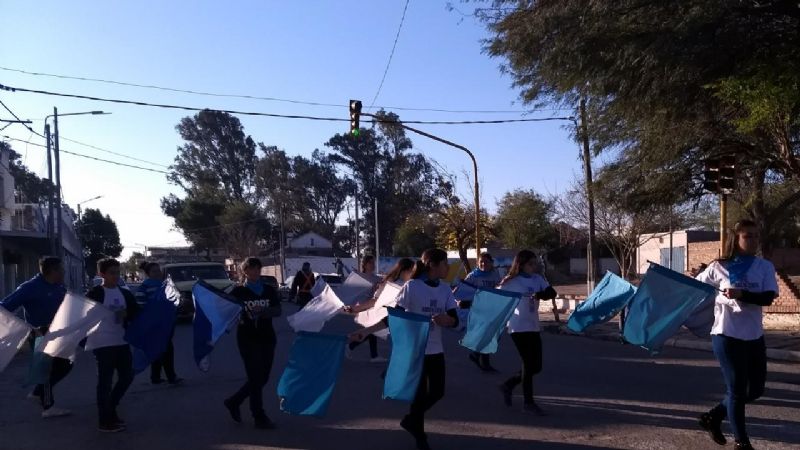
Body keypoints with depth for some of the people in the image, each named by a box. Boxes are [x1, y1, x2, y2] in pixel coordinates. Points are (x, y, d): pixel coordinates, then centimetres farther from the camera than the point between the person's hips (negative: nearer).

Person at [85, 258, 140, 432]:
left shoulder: (125, 293, 11)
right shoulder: (95, 293, -6)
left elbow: (135, 312, 15)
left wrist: (127, 314, -5)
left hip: (121, 341, 6)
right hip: (102, 343, -6)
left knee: (127, 376, 10)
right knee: (105, 380, -1)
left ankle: (110, 410, 29)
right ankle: (105, 421, 9)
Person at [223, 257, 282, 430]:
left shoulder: (269, 290, 8)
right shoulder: (239, 291, 1)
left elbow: (278, 310, -3)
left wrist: (262, 311, -19)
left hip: (267, 337, 5)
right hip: (247, 338, -4)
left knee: (263, 377, 10)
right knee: (256, 378, -4)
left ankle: (233, 402, 29)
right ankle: (259, 417, 6)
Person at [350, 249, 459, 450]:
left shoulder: (445, 289, 0)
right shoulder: (412, 287, -16)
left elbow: (455, 321, -1)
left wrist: (446, 319, -25)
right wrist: (366, 331, -23)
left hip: (435, 350, 5)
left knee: (437, 392, 10)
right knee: (420, 394, 4)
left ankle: (411, 420, 36)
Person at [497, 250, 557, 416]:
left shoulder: (538, 279, 6)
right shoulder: (511, 282, -8)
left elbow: (552, 293, -8)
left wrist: (540, 294, -28)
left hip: (533, 327, 6)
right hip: (519, 327, -6)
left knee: (536, 366, 9)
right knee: (529, 364, -4)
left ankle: (508, 385, 29)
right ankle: (528, 402, 11)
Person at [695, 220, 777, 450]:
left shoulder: (765, 267, 1)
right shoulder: (719, 267, -6)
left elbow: (768, 298, -12)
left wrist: (742, 294, -27)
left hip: (754, 336, 4)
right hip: (727, 335, -4)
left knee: (755, 389, 12)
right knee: (737, 390, 2)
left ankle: (713, 417, 32)